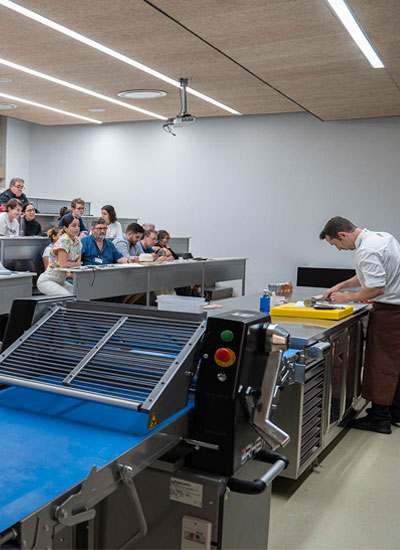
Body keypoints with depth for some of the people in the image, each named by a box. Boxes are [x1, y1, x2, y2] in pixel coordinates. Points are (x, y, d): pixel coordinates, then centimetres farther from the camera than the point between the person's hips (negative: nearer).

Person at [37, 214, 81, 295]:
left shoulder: (77, 240, 4)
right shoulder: (63, 240, -19)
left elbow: (79, 261, 6)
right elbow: (63, 264, -26)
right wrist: (76, 264, -10)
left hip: (61, 281, 8)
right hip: (47, 281, -8)